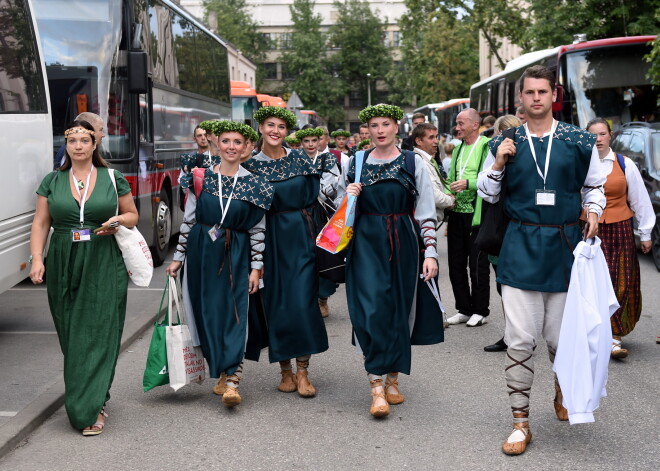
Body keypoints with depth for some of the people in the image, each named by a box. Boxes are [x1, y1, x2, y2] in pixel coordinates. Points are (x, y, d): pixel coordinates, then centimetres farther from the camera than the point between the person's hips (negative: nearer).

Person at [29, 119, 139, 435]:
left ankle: (91, 409, -4)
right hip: (63, 267, 2)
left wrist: (118, 222, -9)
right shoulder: (52, 182, 9)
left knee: (98, 335, -7)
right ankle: (91, 399, 22)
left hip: (104, 267, -2)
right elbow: (40, 223, 7)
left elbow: (132, 214, 13)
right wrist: (37, 259, -6)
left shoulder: (113, 179, 5)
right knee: (71, 337, 6)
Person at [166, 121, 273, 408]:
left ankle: (232, 381, -10)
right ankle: (218, 371, 21)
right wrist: (178, 258, 6)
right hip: (202, 253, 2)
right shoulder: (200, 178, 3)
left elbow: (258, 229, 2)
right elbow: (188, 220, 6)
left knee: (234, 314, -8)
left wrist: (256, 268, -2)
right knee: (207, 313, 6)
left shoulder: (254, 184, 1)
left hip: (236, 255, -1)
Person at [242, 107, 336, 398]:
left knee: (303, 302, -6)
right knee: (275, 304, 3)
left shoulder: (299, 159, 5)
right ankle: (285, 370, 16)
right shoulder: (250, 164, 1)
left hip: (300, 237, 0)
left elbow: (312, 196, 5)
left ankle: (302, 372, 2)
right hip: (270, 239, 0)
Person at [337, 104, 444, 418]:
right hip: (366, 243, 0)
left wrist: (430, 253, -7)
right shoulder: (355, 164, 6)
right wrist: (348, 195, -7)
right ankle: (376, 387, -8)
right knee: (372, 309, -10)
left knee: (400, 309, 6)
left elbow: (426, 213, 0)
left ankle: (393, 378, 22)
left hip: (404, 243, 0)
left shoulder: (413, 163, 2)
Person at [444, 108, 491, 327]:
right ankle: (463, 309, 22)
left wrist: (468, 183, -26)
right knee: (456, 264, 10)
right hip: (457, 213, 7)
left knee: (478, 264, 0)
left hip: (477, 214, -7)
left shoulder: (487, 146, -7)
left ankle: (480, 311, 12)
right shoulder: (458, 149, 15)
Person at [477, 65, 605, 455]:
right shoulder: (506, 144, 4)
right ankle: (521, 422, 9)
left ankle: (562, 388, 41)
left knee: (560, 335, 8)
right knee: (520, 338, -3)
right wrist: (498, 164, -5)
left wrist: (593, 211, -4)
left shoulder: (579, 141, 3)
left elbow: (595, 185, 15)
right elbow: (487, 194, 11)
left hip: (565, 246, 0)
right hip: (522, 247, 0)